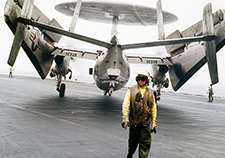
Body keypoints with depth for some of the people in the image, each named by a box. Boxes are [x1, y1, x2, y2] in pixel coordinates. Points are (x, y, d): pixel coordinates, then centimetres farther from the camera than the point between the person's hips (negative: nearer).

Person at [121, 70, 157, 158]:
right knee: (133, 142, 13)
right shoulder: (131, 90, 2)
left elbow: (153, 108, 12)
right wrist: (125, 118, -11)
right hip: (134, 122, -1)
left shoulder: (150, 93, 8)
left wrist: (154, 122, 9)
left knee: (145, 144, -2)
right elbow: (126, 105, -2)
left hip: (145, 123, 1)